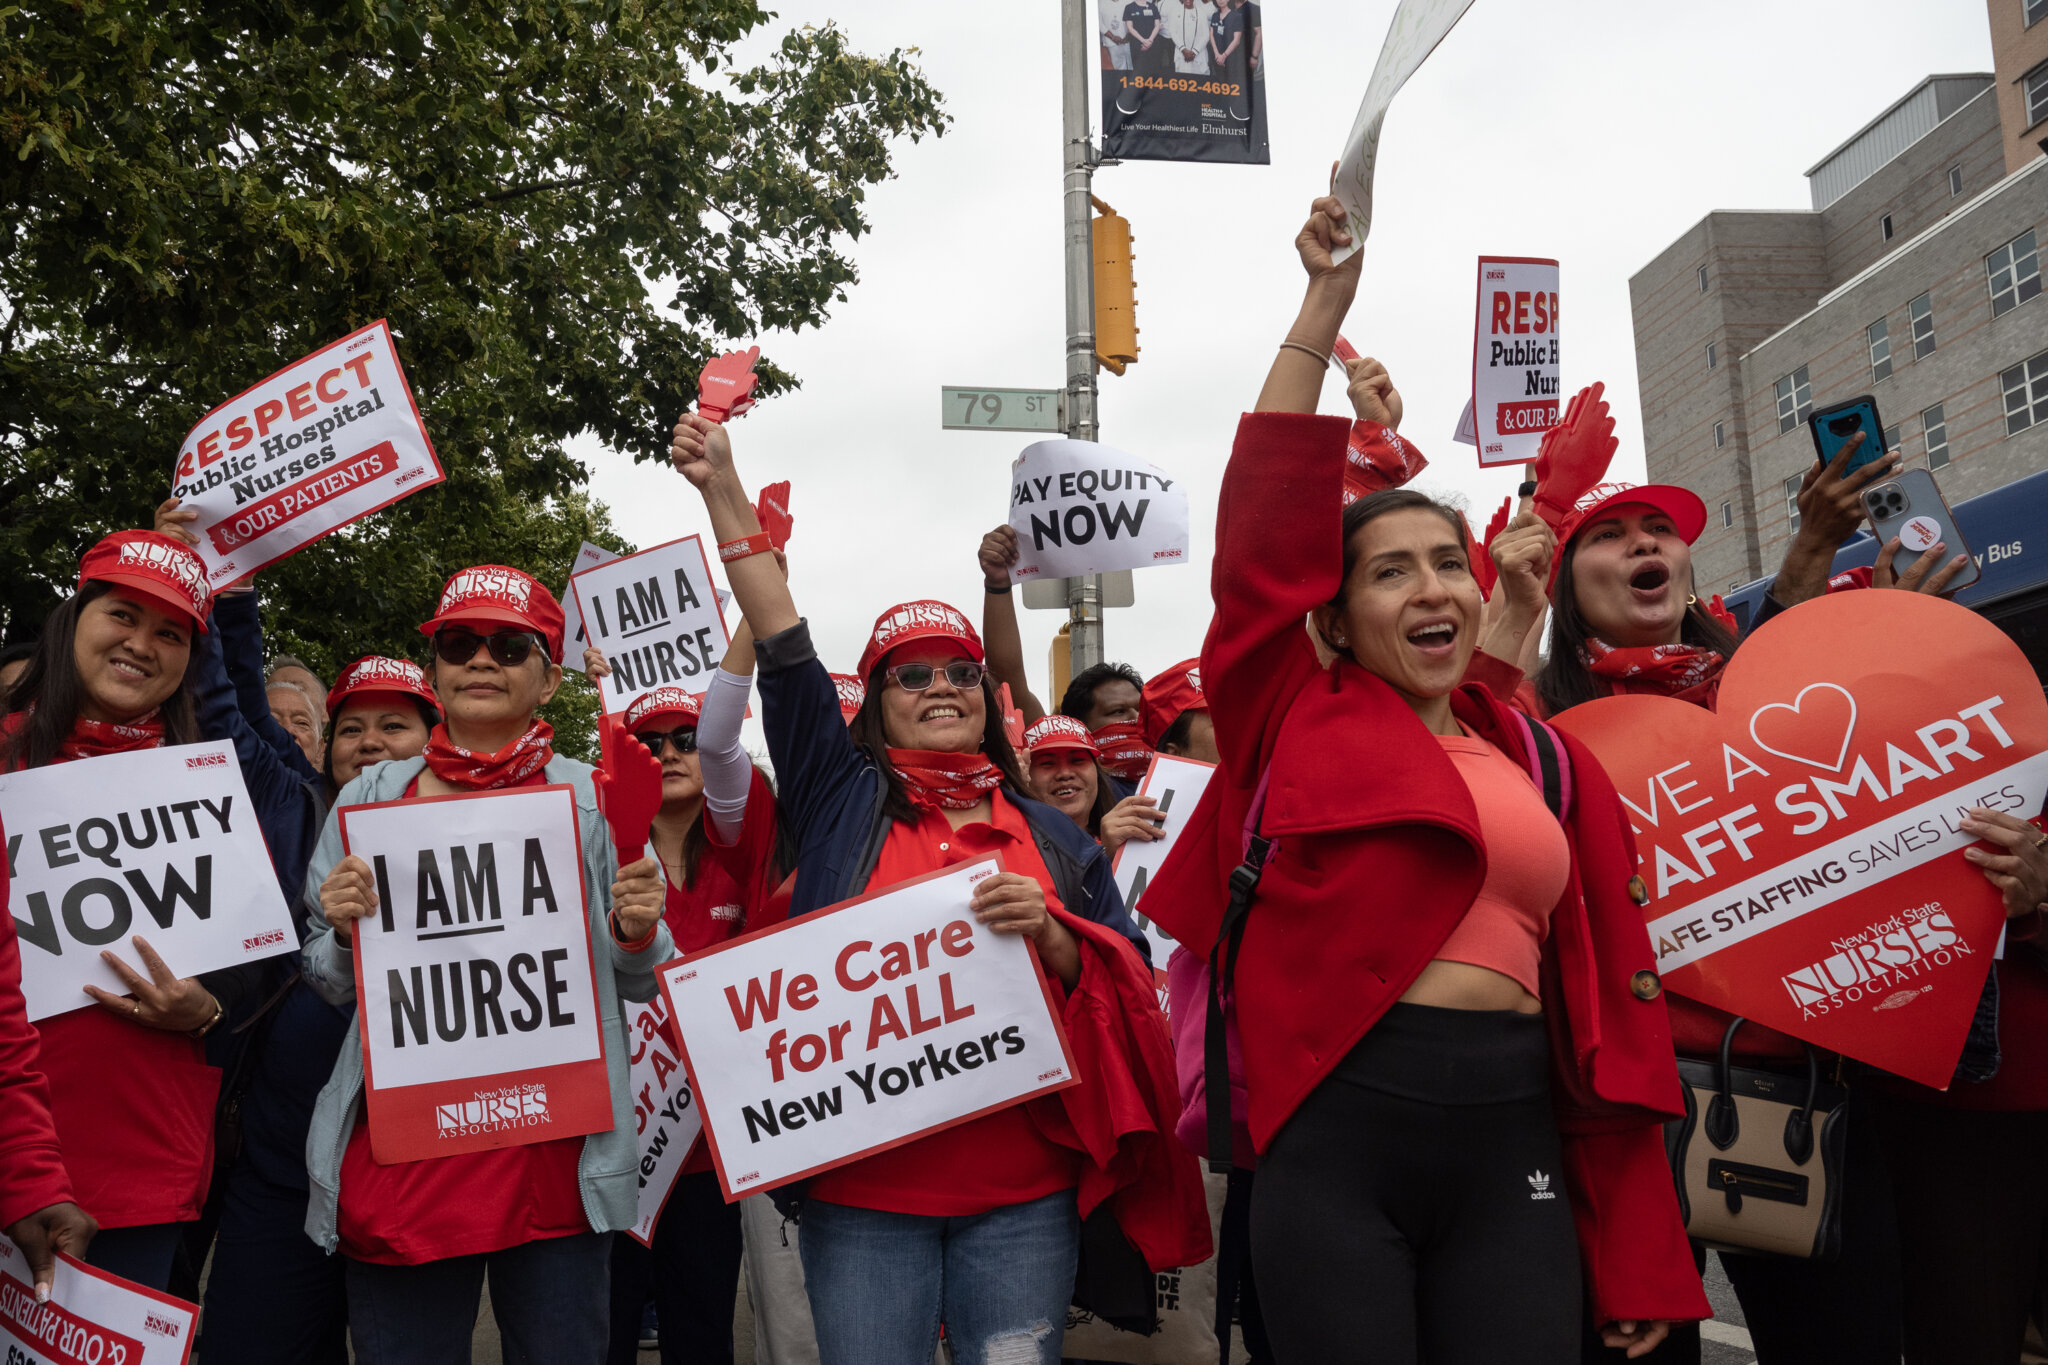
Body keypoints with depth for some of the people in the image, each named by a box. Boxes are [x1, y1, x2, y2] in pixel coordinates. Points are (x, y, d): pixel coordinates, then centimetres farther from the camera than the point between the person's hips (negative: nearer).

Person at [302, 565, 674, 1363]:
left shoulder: (595, 800, 4)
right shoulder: (371, 796, 8)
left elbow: (639, 985, 10)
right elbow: (327, 984, 14)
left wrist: (639, 932, -12)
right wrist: (342, 930, -7)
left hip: (554, 1157, -1)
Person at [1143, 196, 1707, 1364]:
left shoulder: (1550, 765, 12)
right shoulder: (1304, 720, 5)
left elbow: (1613, 999, 10)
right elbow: (1264, 531, -7)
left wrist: (1641, 1255, 8)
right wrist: (1325, 309, -8)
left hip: (1513, 1139, 3)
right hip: (1339, 1131, -3)